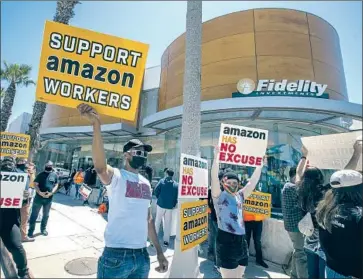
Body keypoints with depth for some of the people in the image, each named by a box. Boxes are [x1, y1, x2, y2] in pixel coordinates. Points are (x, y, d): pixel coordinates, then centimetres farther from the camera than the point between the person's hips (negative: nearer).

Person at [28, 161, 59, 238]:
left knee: (46, 215, 15)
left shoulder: (55, 175, 3)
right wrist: (40, 192, -18)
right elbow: (35, 184, -3)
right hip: (39, 197, -2)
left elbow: (56, 185, 4)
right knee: (34, 215, 4)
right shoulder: (40, 174, 0)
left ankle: (43, 229, 30)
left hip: (49, 198, 2)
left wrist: (51, 193, -11)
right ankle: (31, 231, 16)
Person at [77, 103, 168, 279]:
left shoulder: (146, 183, 7)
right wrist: (96, 125, -45)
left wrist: (159, 251, 12)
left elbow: (148, 218, 11)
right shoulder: (116, 176, -11)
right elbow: (100, 166, -34)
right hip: (117, 255, -5)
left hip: (142, 255, 6)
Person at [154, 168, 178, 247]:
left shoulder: (162, 181, -5)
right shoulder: (176, 184, -1)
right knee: (168, 224, 11)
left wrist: (159, 198, 10)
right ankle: (166, 241, 15)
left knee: (157, 222, 12)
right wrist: (174, 205, 12)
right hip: (170, 206, 1)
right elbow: (177, 197, 0)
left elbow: (156, 191, -7)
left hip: (161, 204, -1)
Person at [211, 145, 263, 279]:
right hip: (226, 241, -6)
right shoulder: (219, 196, -7)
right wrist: (216, 157, -26)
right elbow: (214, 177, -21)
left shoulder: (240, 196, 9)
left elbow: (253, 182, 9)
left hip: (242, 241, 6)